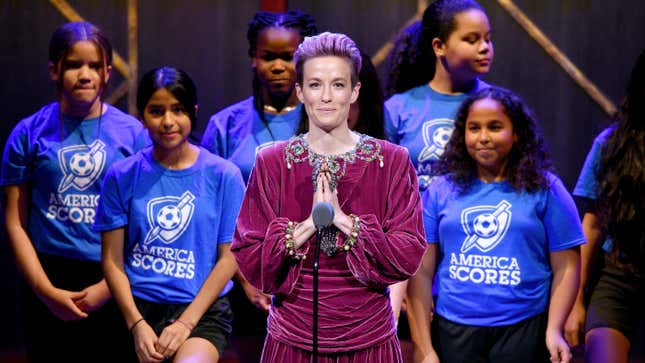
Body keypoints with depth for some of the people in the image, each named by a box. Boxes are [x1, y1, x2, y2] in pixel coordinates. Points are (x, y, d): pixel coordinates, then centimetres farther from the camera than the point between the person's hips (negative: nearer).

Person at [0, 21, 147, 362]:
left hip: (116, 284, 0)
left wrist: (109, 287, -7)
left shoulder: (132, 133, 2)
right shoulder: (29, 133, 2)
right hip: (50, 280, 0)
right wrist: (47, 291, -7)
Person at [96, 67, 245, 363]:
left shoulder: (223, 175, 1)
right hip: (139, 306, 2)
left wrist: (186, 323, -8)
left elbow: (228, 257, 0)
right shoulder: (122, 176, 4)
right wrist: (137, 324, -8)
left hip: (202, 308, -2)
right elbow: (113, 260, 4)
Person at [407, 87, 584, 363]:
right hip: (453, 330, 1)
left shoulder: (545, 188, 1)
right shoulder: (441, 190, 4)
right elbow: (422, 271, 1)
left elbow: (565, 267, -1)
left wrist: (554, 330, -12)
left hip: (524, 331, -1)